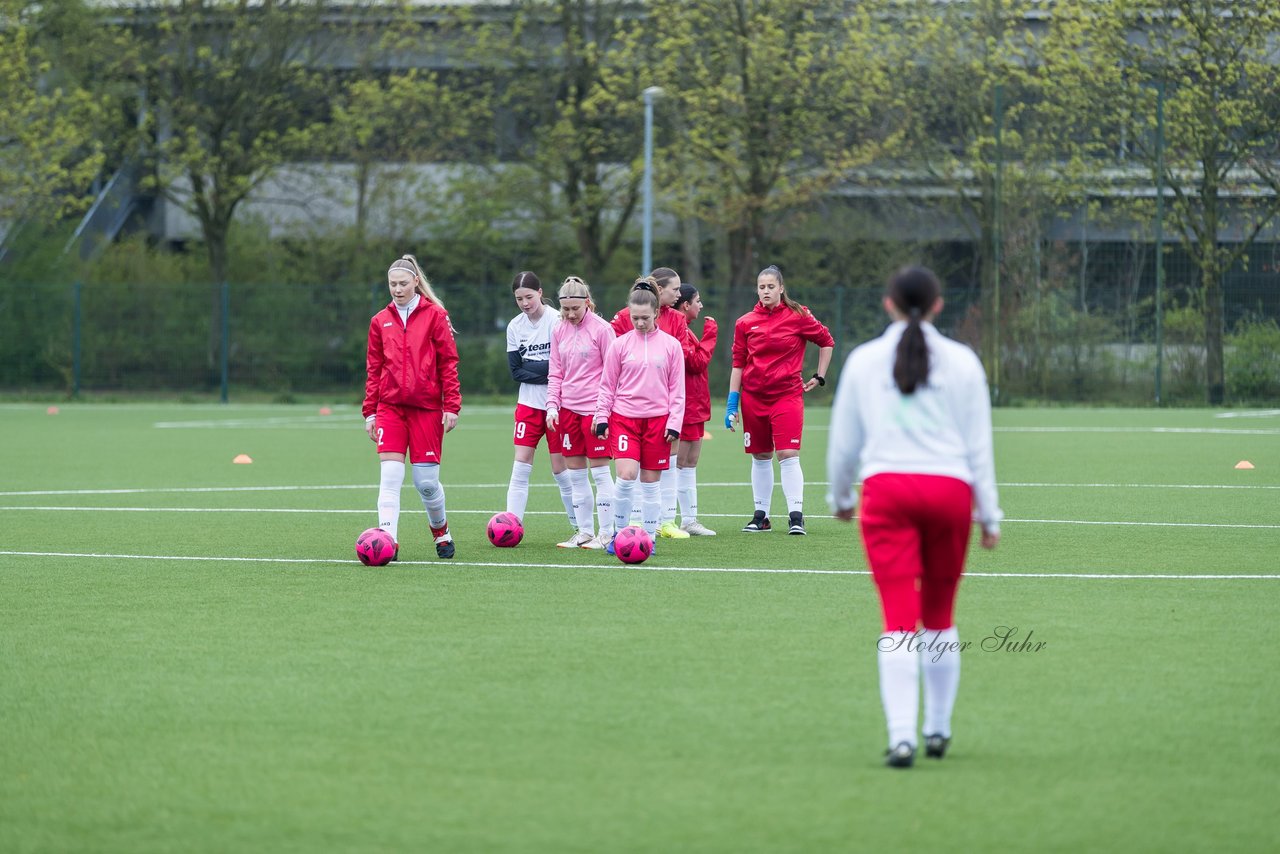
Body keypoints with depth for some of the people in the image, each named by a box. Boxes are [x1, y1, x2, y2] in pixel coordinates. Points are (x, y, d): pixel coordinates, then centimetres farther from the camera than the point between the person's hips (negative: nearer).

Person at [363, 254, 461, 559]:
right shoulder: (380, 321, 9)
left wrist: (452, 406, -7)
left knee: (427, 481, 1)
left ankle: (441, 533, 27)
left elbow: (448, 362, -1)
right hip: (390, 407, 2)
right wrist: (370, 411, 7)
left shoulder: (435, 315, 1)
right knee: (390, 476, -11)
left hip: (427, 407, -2)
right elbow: (373, 369, 12)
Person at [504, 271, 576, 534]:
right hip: (529, 403, 4)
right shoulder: (515, 327, 4)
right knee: (521, 465, -4)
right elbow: (516, 371, -1)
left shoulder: (557, 321, -10)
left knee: (560, 468, 0)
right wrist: (546, 370, -14)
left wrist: (530, 367, -13)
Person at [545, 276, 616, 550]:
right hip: (568, 410, 6)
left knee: (599, 472, -3)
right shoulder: (559, 331, 9)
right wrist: (552, 406, 2)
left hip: (594, 408, -6)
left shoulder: (601, 329, -7)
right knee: (576, 473, 8)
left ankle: (606, 534, 2)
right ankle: (584, 532, 14)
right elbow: (555, 374, 14)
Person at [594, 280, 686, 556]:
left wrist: (674, 423, -1)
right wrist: (602, 418, 2)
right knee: (626, 476, -15)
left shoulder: (670, 345, 2)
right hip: (624, 417, 0)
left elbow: (677, 389, 5)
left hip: (657, 419, 1)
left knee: (651, 481, 4)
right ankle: (619, 533, 0)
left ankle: (648, 537, 14)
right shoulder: (620, 345, 2)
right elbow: (607, 385, 8)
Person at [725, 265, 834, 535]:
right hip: (753, 396, 3)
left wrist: (820, 377, 9)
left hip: (787, 394, -3)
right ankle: (760, 516, 19)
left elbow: (827, 341, 11)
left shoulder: (798, 317, -2)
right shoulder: (745, 323, 3)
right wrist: (732, 403, 3)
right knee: (760, 457, 9)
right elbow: (738, 363, 6)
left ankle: (796, 516, -12)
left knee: (788, 454, -13)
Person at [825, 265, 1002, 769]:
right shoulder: (963, 362, 6)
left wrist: (840, 497, 27)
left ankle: (901, 735, -17)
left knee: (900, 622, -5)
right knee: (940, 618, 16)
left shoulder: (863, 360, 7)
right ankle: (938, 730, 22)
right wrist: (989, 516, 11)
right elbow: (979, 447, 5)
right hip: (949, 489, 1)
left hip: (885, 487, -1)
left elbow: (843, 443, 11)